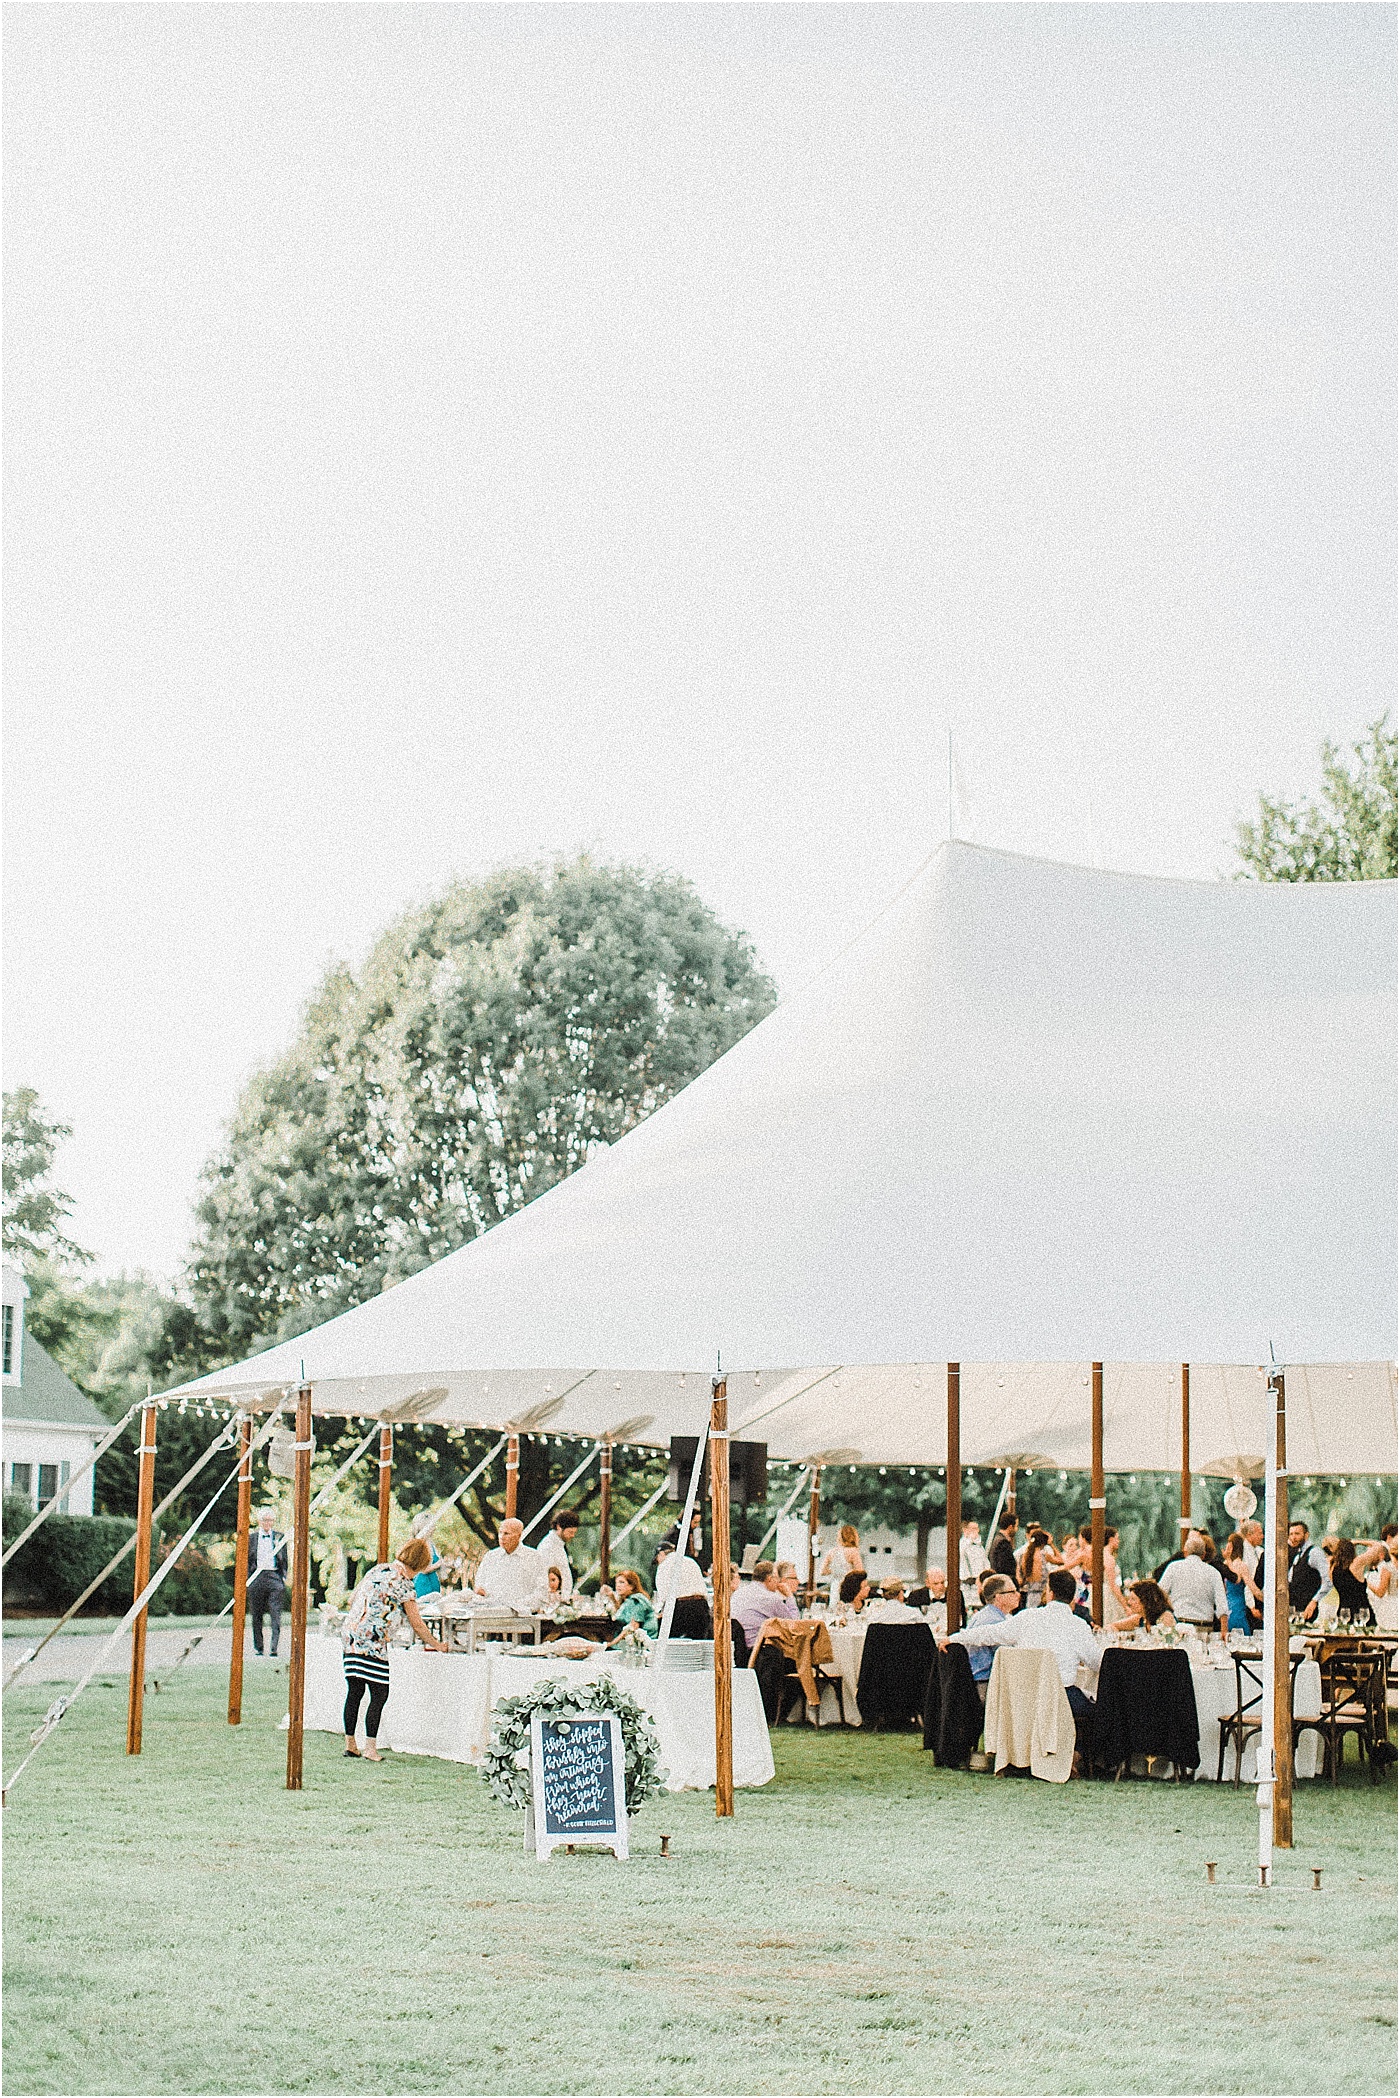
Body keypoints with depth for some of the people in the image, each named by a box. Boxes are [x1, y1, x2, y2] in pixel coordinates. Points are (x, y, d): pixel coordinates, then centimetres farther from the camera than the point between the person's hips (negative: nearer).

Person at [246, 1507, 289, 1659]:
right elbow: (247, 1560, 12)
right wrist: (247, 1578, 4)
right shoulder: (252, 1538, 10)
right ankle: (258, 1649, 15)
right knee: (256, 1617, 6)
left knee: (276, 1615, -9)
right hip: (256, 1578, 1)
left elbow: (284, 1560, 11)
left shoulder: (279, 1537, 9)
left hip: (275, 1577, -1)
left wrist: (284, 1577, 3)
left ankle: (273, 1650, -10)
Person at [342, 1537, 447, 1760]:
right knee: (379, 1693, -3)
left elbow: (352, 1600, 22)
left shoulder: (377, 1570, 14)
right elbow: (417, 1624, -3)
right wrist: (437, 1645, 9)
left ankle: (350, 1743, 18)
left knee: (354, 1691, 13)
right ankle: (370, 1747, -8)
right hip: (372, 1641, -8)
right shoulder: (403, 1582, -8)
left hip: (350, 1636, 8)